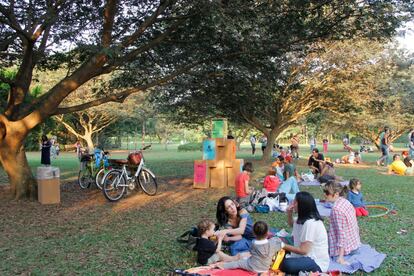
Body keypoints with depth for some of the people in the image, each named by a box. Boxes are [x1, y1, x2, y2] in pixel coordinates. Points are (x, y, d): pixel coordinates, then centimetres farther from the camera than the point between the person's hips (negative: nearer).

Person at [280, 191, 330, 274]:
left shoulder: (310, 223, -24)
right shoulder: (302, 219, 5)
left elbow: (303, 250, -24)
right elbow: (292, 224, 28)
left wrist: (284, 246, -15)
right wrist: (289, 213, 7)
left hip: (317, 262, -8)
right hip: (308, 256, 8)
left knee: (287, 265, -30)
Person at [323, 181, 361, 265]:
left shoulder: (336, 209, -25)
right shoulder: (346, 202, 0)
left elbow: (341, 232, -26)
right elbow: (355, 224, 9)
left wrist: (340, 257, -25)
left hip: (344, 247, -9)